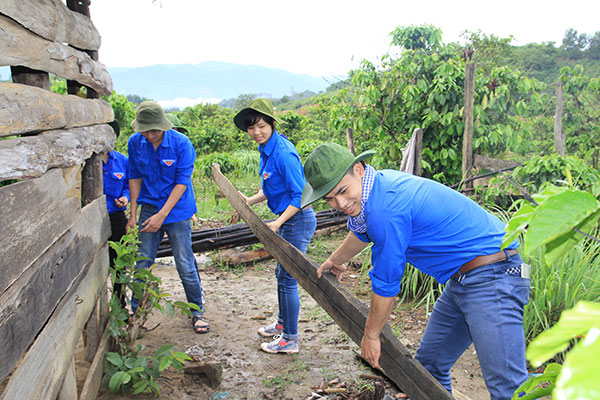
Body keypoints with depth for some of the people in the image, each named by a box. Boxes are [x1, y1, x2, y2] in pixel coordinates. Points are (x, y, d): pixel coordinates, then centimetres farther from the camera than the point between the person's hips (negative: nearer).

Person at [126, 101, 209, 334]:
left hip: (176, 210, -3)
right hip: (149, 208, 3)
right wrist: (133, 214, 5)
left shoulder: (181, 143, -15)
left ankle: (197, 312, 17)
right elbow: (135, 177, 7)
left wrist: (162, 215, -17)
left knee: (185, 264, 0)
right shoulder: (135, 143, -3)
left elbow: (182, 182, -14)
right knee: (142, 263, 7)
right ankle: (135, 311, 24)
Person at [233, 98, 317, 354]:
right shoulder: (267, 149, 7)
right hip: (288, 220, 10)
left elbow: (300, 194, -22)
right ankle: (282, 323, 40)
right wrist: (250, 201, 3)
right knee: (281, 273, 21)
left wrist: (277, 223, -22)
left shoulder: (283, 153, -23)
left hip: (298, 221, -10)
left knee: (287, 279, -1)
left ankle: (289, 339, 13)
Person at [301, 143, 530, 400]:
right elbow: (363, 233, 29)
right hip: (459, 281, 10)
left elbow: (386, 284, -14)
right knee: (429, 365, 17)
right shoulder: (381, 182, 6)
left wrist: (371, 336, 3)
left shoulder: (385, 210, -25)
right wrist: (335, 260, 46)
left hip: (491, 279, -10)